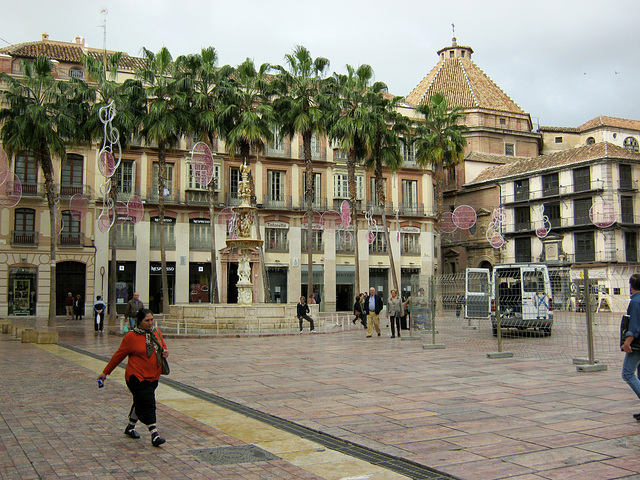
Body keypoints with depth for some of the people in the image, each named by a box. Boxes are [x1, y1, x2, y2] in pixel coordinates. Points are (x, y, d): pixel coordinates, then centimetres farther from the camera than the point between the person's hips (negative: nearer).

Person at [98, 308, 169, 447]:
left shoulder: (156, 332, 6)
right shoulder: (130, 337, -11)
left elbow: (163, 346, 22)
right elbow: (119, 355, -2)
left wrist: (165, 352, -2)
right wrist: (105, 372, 4)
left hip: (153, 377, 6)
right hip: (137, 377, -6)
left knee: (140, 403, 18)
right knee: (147, 404, -13)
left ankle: (130, 427, 37)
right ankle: (154, 434, -12)